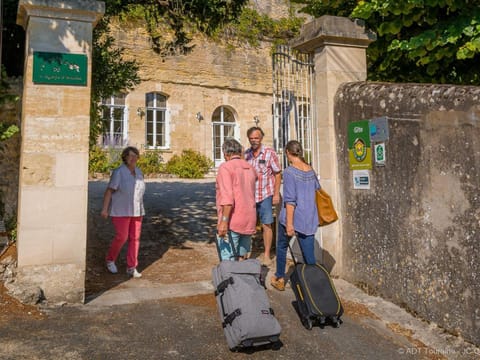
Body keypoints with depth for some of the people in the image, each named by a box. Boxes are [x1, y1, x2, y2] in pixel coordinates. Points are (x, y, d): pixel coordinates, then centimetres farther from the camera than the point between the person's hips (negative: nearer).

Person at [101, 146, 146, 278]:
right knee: (121, 237, -7)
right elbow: (109, 191, -13)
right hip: (121, 210, -5)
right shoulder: (118, 172, -12)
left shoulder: (138, 172, 6)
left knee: (135, 238, 1)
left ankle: (131, 268, 7)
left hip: (135, 210, 5)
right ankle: (110, 259, 20)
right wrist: (105, 209, -20)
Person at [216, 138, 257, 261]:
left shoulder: (225, 167, -10)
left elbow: (227, 196, -21)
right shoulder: (250, 169, 11)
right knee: (242, 258, 17)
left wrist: (224, 221, -23)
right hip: (249, 222, 7)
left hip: (231, 223, -7)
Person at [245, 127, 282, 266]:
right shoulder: (246, 154, 6)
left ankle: (267, 255, 14)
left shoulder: (269, 153, -4)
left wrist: (276, 194, -7)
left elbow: (277, 174, -2)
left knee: (266, 225, 2)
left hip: (265, 195, -3)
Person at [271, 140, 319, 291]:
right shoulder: (311, 170, 5)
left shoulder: (289, 171, -14)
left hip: (292, 217, -4)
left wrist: (289, 224, -18)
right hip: (309, 219, 5)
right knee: (309, 254, 7)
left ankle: (279, 279, 32)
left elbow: (290, 200, -18)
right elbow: (317, 189, 17)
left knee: (282, 246, 19)